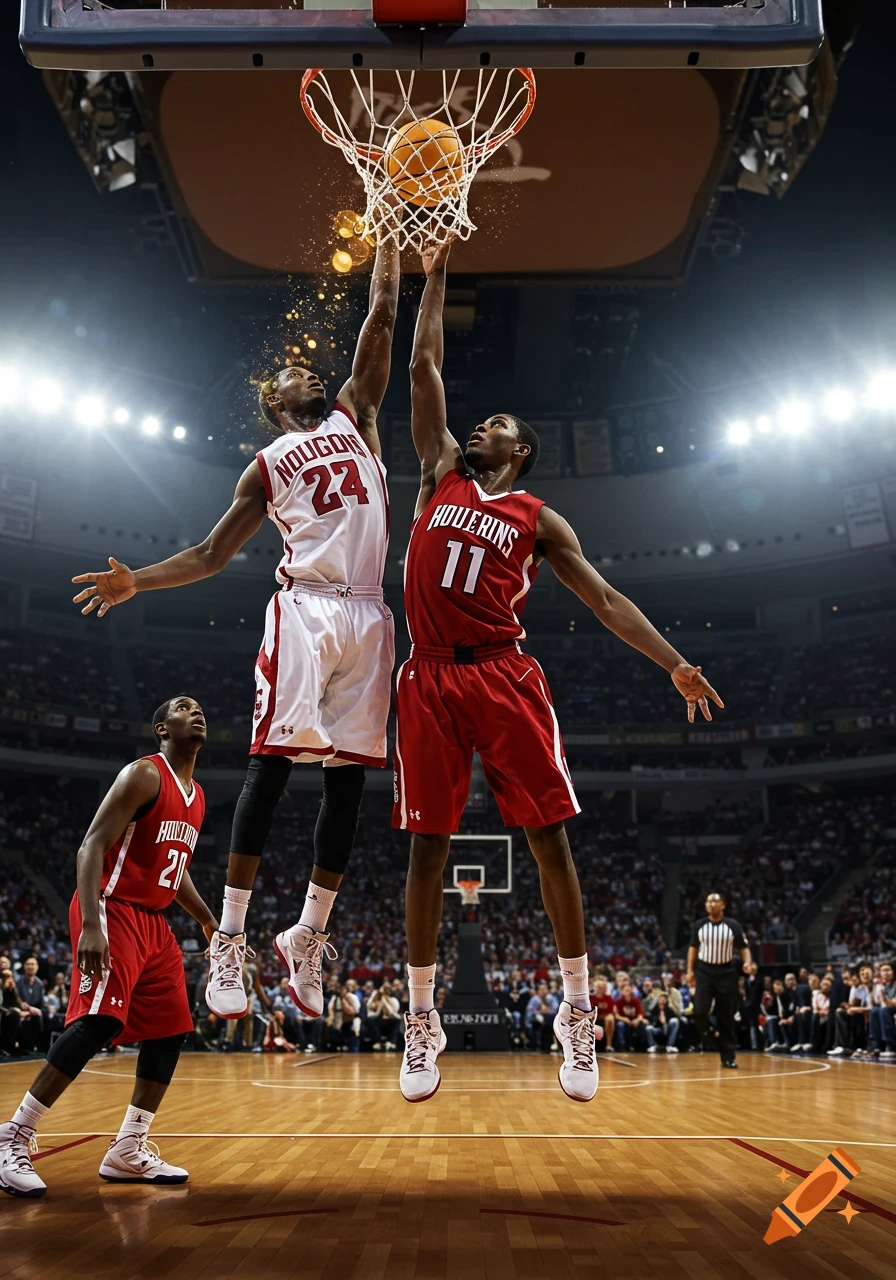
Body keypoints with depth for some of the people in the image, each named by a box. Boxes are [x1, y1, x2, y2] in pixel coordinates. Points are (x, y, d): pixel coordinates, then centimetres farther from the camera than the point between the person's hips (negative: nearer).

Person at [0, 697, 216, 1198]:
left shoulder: (197, 796, 15)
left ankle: (128, 1152, 15)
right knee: (101, 1020, -23)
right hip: (114, 910, -9)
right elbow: (92, 846, -18)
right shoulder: (144, 775, -11)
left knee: (170, 1031, 6)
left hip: (154, 922, 9)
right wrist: (90, 925, -30)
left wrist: (210, 923, 21)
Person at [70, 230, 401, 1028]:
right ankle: (230, 940, -7)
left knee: (349, 779, 1)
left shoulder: (356, 414, 22)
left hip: (367, 617, 3)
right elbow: (211, 555, 13)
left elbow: (383, 313, 17)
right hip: (305, 612, -3)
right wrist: (137, 581, -1)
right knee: (272, 765, -11)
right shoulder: (267, 466, 15)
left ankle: (309, 938, 11)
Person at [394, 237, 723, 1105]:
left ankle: (577, 1014, 9)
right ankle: (421, 1020, 14)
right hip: (430, 681, 2)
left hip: (506, 679, -1)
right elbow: (424, 369, 18)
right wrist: (436, 280, 22)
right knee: (427, 845, 4)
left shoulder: (538, 519, 11)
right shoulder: (440, 475, 17)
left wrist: (675, 664, -2)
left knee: (548, 838, -3)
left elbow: (603, 598, 7)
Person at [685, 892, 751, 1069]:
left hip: (726, 973, -1)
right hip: (704, 972, 1)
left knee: (726, 1017, 3)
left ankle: (728, 1056, 11)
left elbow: (743, 948, 1)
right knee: (699, 1011, -16)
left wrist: (747, 962, -19)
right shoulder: (699, 925, 3)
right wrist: (690, 971, 5)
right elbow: (693, 948, 12)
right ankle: (707, 1035, 15)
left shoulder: (733, 926, -3)